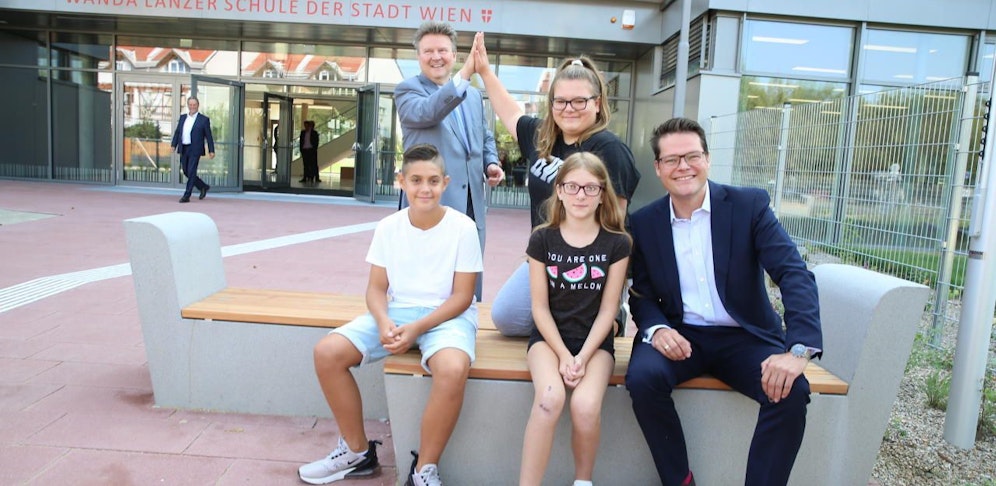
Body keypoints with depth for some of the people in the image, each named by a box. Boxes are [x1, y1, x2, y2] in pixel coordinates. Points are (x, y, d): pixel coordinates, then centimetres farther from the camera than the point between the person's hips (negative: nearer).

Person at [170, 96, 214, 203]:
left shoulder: (204, 119, -1)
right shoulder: (182, 117, 13)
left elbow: (208, 136, -2)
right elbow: (177, 132, 13)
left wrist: (211, 151, -5)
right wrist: (173, 145, 2)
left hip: (194, 150, -6)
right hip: (183, 149, 6)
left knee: (191, 172, -7)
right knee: (186, 172, 10)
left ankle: (187, 196, -2)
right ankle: (203, 187, 28)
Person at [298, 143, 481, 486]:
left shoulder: (462, 227, -9)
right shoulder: (388, 227, 1)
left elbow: (462, 296, -9)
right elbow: (376, 288, 4)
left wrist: (416, 329, -21)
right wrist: (383, 322, -18)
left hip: (447, 316, -4)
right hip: (396, 312, 4)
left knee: (453, 368, -37)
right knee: (327, 352, -14)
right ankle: (357, 452, 6)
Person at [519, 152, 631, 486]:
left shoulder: (616, 243, -2)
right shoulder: (542, 239, -2)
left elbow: (607, 309, -3)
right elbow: (540, 307, -2)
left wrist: (583, 356, -14)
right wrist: (563, 355, -13)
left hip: (595, 340, 0)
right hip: (549, 336, 0)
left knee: (586, 405, -27)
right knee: (550, 398, -31)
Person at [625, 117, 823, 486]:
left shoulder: (749, 205, -5)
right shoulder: (644, 223, 1)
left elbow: (795, 275, -14)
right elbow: (642, 294, 6)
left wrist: (799, 350, -29)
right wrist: (656, 328, -19)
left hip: (744, 337, 0)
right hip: (678, 334, 1)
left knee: (791, 391, -27)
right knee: (643, 377, -28)